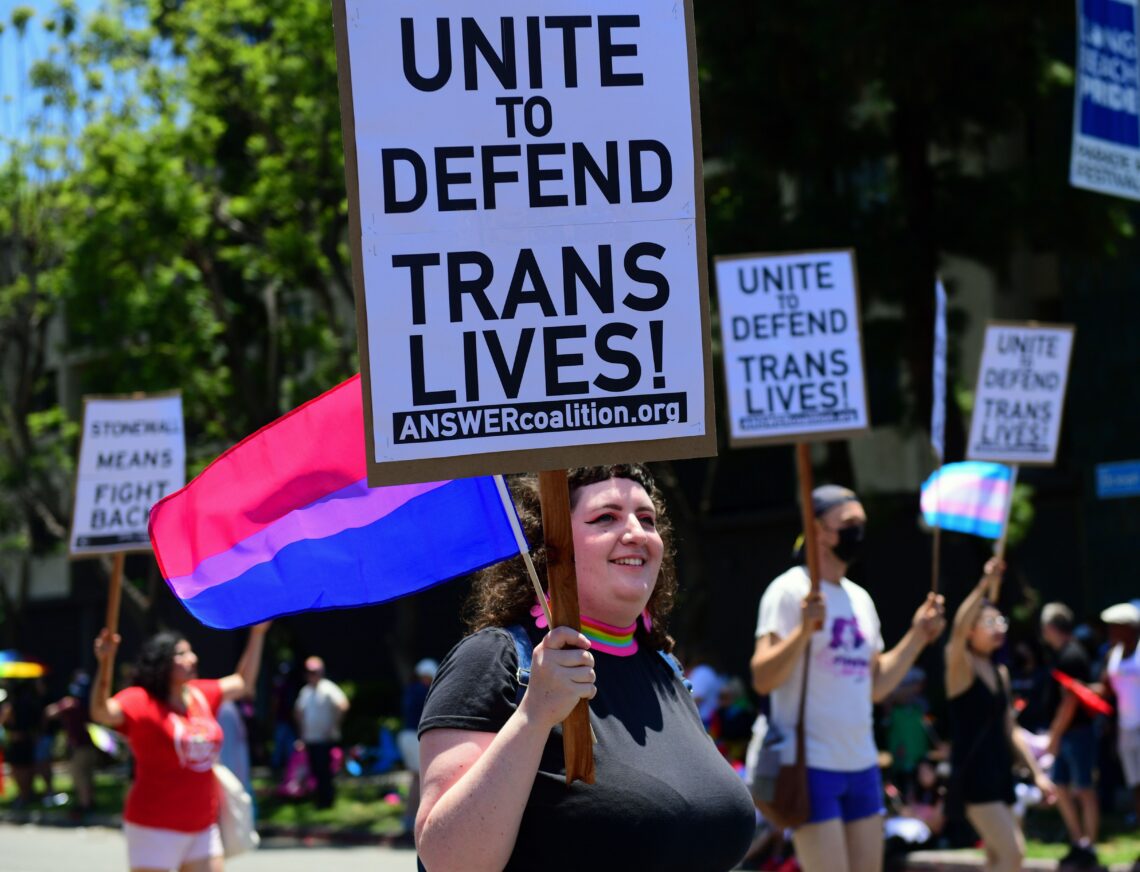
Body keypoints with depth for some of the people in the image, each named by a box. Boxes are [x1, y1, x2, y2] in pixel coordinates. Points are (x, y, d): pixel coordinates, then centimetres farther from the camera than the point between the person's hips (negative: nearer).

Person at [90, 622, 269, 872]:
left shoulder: (201, 695, 9)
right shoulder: (141, 701, -13)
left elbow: (243, 682, 25)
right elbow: (101, 712, -32)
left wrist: (257, 633, 23)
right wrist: (105, 663, -44)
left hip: (203, 825, 7)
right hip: (155, 827, -7)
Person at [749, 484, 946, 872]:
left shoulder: (860, 599, 16)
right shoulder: (790, 591, -9)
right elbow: (762, 679, -17)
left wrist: (917, 636, 13)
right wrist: (805, 629, -29)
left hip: (861, 764, 8)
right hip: (812, 766, -8)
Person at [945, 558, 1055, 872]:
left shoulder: (1000, 672, 15)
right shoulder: (961, 667, -7)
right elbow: (958, 629, -29)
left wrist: (1037, 772, 15)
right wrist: (985, 585, -39)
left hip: (999, 772, 8)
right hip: (972, 773, -8)